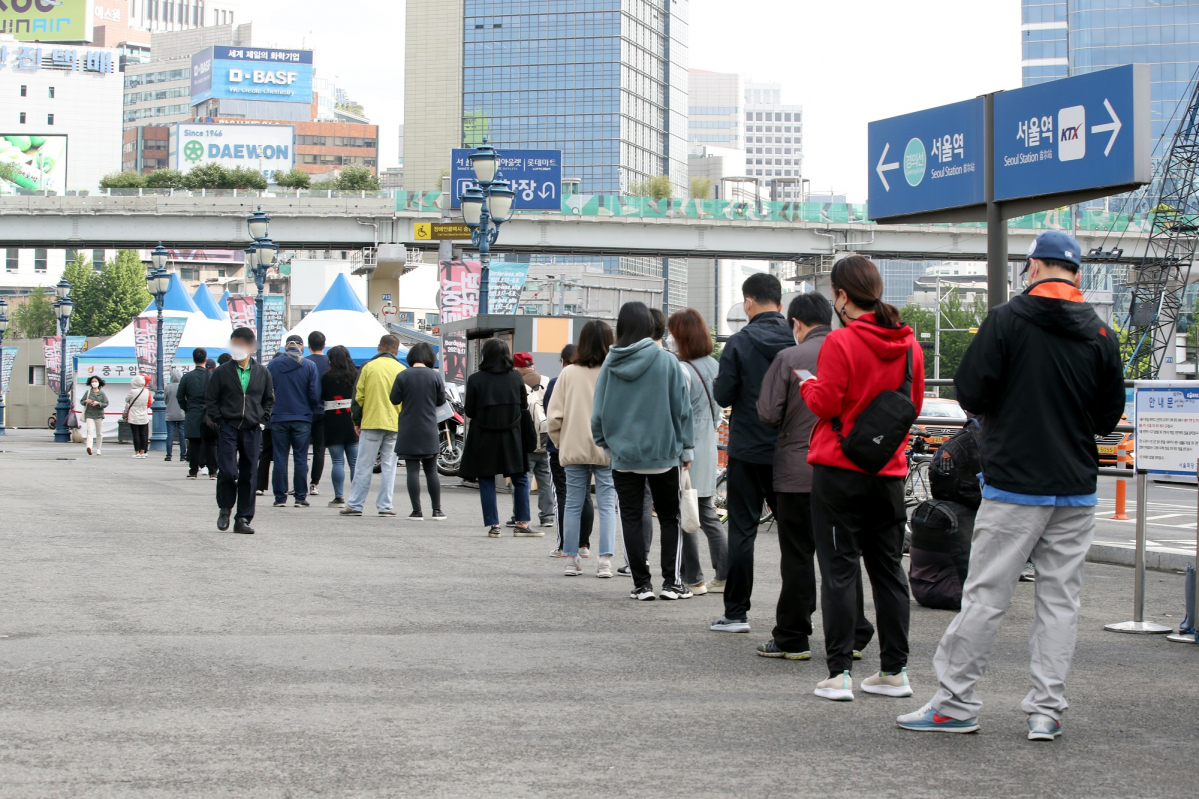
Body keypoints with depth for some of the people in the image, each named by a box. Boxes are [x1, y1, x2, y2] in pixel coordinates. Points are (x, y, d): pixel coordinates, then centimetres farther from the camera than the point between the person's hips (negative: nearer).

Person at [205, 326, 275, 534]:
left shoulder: (263, 373, 7)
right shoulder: (221, 372, 2)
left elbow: (269, 400, 17)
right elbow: (210, 400, 6)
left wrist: (263, 420, 5)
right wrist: (217, 421, -4)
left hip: (252, 430, 2)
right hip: (228, 428, -2)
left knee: (249, 475, 3)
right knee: (227, 471, -11)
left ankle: (243, 519, 9)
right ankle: (225, 509, 13)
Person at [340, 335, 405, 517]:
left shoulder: (368, 367, 0)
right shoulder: (401, 370, 1)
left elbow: (358, 396, 2)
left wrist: (357, 421, 11)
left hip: (371, 423, -1)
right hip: (394, 425, 1)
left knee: (364, 466, 3)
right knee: (388, 466, 6)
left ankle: (354, 505, 4)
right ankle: (385, 506, 5)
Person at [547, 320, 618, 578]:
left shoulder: (569, 373, -2)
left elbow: (553, 416, -2)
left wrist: (561, 443, 10)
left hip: (574, 450, 2)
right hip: (608, 450, -1)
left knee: (573, 505, 10)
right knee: (607, 505, 4)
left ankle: (571, 559, 14)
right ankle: (605, 561, -2)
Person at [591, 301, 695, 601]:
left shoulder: (610, 364, -2)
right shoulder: (667, 362, -7)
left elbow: (599, 411, 3)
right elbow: (681, 408, -3)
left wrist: (605, 442, 17)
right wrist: (685, 448, 6)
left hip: (623, 455, 1)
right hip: (663, 453, -1)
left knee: (631, 519, 7)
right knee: (669, 519, 10)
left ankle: (641, 584, 6)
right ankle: (672, 582, 4)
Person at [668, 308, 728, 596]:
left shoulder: (682, 370, -17)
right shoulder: (713, 365, 8)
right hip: (708, 448, 8)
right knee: (707, 513, 14)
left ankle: (693, 579, 5)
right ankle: (725, 574, 12)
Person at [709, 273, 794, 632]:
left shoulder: (740, 343, -9)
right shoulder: (798, 341, -2)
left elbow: (723, 396, -9)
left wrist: (716, 383, 11)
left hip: (748, 452, -3)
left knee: (742, 531, 3)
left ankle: (736, 612, 3)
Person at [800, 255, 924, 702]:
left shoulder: (840, 342, -14)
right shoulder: (909, 344, 6)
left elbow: (825, 403, -15)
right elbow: (913, 406, 13)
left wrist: (807, 384, 4)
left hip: (839, 468, -5)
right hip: (889, 469, 6)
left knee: (839, 570, -1)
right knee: (888, 568, 12)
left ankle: (840, 673, -2)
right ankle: (895, 670, 15)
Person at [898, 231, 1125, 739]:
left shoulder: (1006, 320, -8)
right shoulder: (1100, 334, 3)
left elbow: (970, 393, -9)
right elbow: (1110, 416, 9)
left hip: (1014, 485, -3)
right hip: (1076, 488, 3)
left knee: (985, 596, 1)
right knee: (1060, 598, 8)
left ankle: (955, 702, 5)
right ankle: (1047, 710, 8)